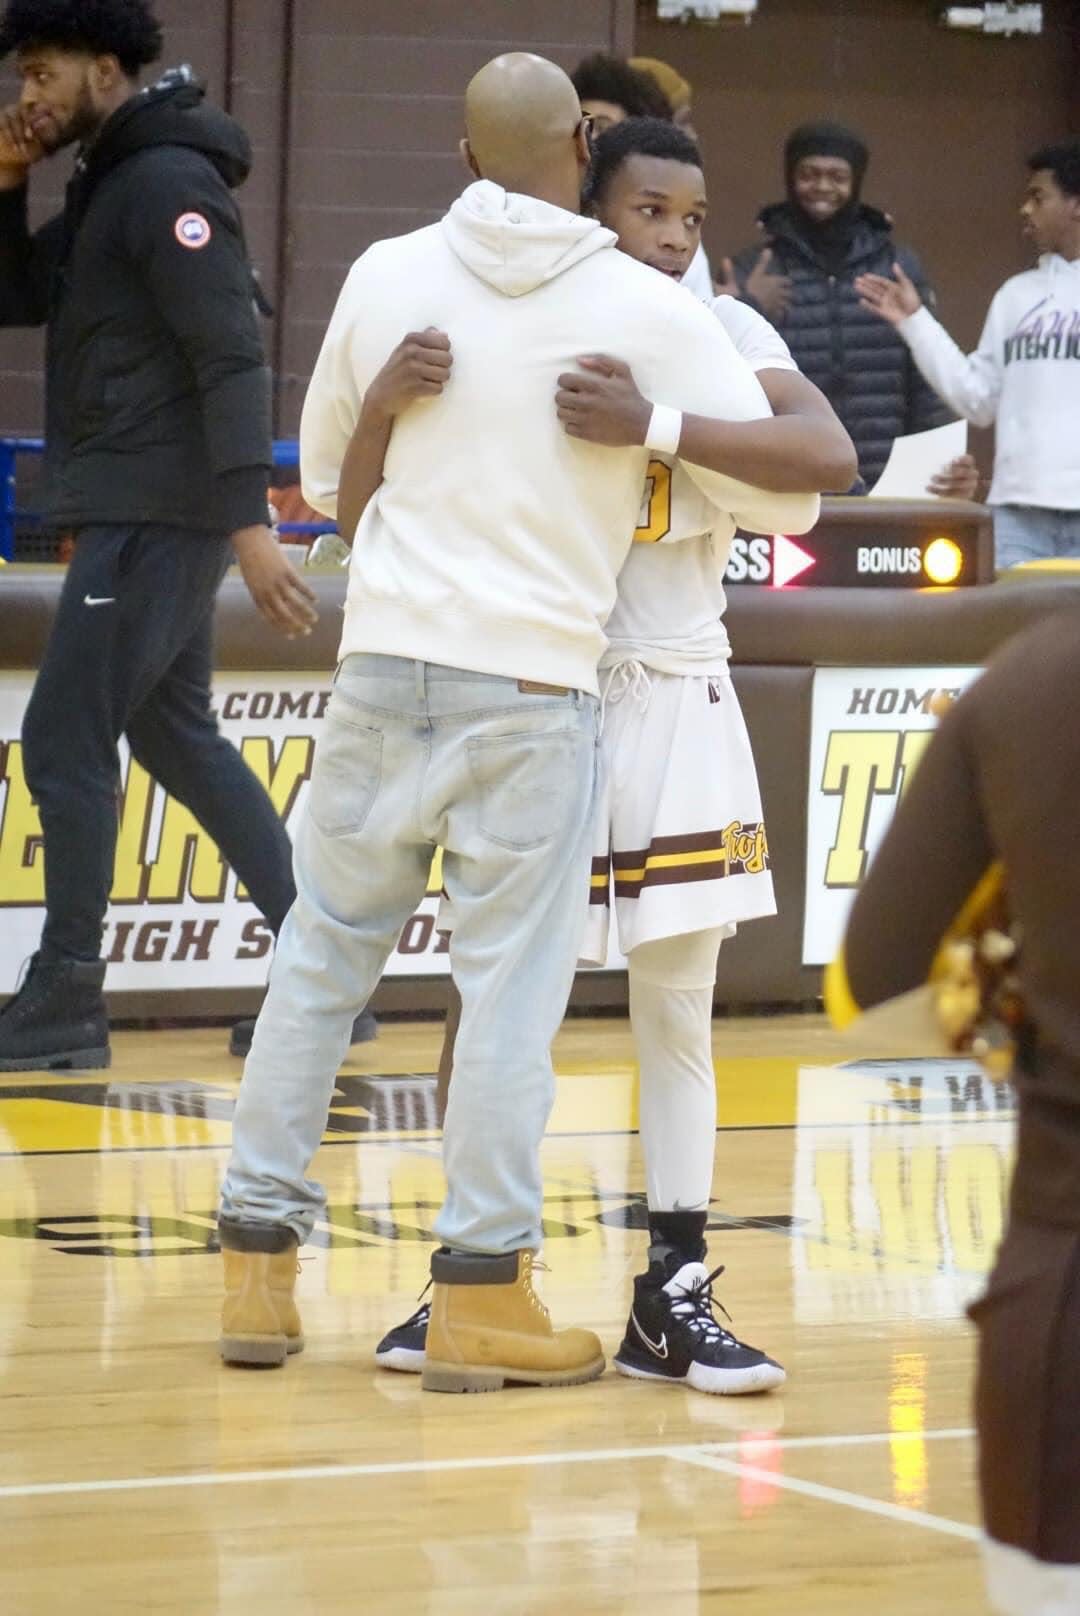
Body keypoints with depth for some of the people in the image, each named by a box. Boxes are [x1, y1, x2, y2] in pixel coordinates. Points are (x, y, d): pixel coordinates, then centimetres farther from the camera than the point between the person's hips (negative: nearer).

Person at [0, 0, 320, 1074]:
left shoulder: (167, 182, -15)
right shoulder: (104, 185, 15)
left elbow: (232, 360, -21)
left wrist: (249, 523, -27)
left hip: (161, 515, -10)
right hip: (137, 513, 10)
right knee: (176, 739, 15)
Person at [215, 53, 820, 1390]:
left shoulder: (388, 277, 2)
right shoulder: (646, 311, -4)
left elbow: (322, 476, 17)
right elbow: (787, 492, 3)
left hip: (384, 665, 3)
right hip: (534, 686, -2)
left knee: (320, 957, 12)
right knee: (510, 984, 3)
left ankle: (258, 1267, 14)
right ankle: (481, 1292, 5)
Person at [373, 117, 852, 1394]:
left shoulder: (720, 332, -4)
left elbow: (829, 456, -22)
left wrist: (658, 427, -34)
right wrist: (388, 398, -26)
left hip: (676, 700, 0)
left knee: (678, 1008, 3)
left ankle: (671, 1300, 8)